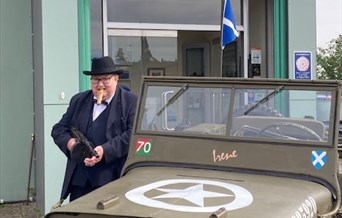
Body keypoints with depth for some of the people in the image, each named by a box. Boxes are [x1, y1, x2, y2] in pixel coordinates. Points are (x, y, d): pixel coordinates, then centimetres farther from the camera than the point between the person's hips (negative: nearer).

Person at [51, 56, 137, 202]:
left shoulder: (131, 101, 1)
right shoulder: (78, 100, 18)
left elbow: (133, 134, -10)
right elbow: (58, 129, 18)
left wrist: (105, 150, -20)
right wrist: (69, 142, -5)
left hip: (114, 180, -4)